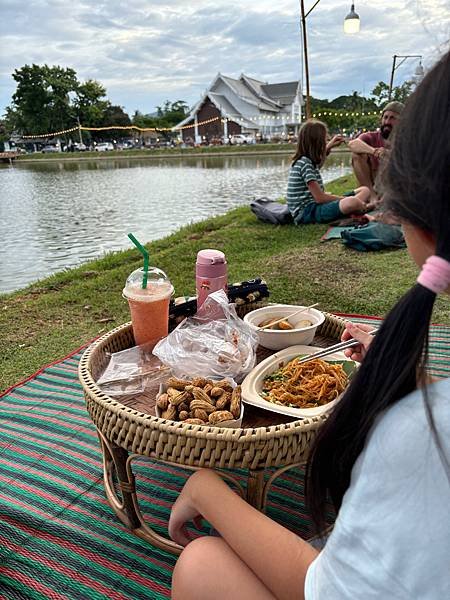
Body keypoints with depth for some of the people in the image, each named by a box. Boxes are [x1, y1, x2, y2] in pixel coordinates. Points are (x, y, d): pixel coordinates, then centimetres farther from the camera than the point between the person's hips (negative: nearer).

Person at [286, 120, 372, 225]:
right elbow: (320, 198, -20)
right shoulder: (304, 163, -16)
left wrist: (329, 146, 34)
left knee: (365, 191, 4)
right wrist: (346, 200, -11)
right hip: (306, 212, -10)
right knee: (352, 202, -35)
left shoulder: (306, 160, 13)